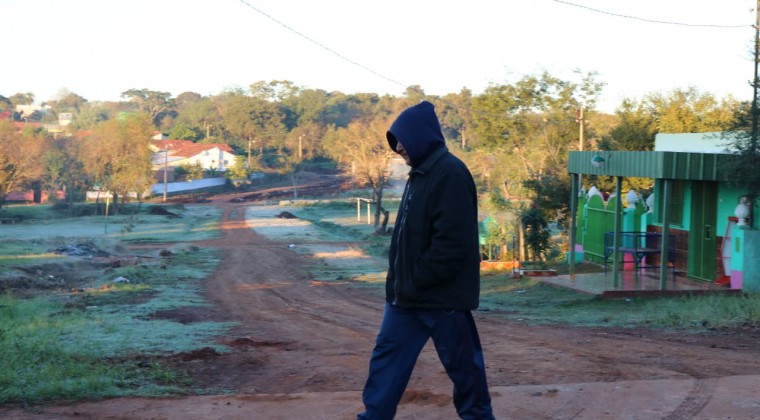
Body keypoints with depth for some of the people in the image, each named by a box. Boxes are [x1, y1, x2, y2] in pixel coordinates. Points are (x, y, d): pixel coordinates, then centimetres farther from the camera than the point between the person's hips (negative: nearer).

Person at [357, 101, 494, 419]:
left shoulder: (450, 174, -18)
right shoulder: (421, 173, 13)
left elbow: (452, 243, -24)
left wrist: (416, 283, -19)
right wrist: (398, 281, 12)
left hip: (442, 295, -9)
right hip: (410, 294, 9)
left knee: (462, 364, 5)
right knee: (387, 354, 9)